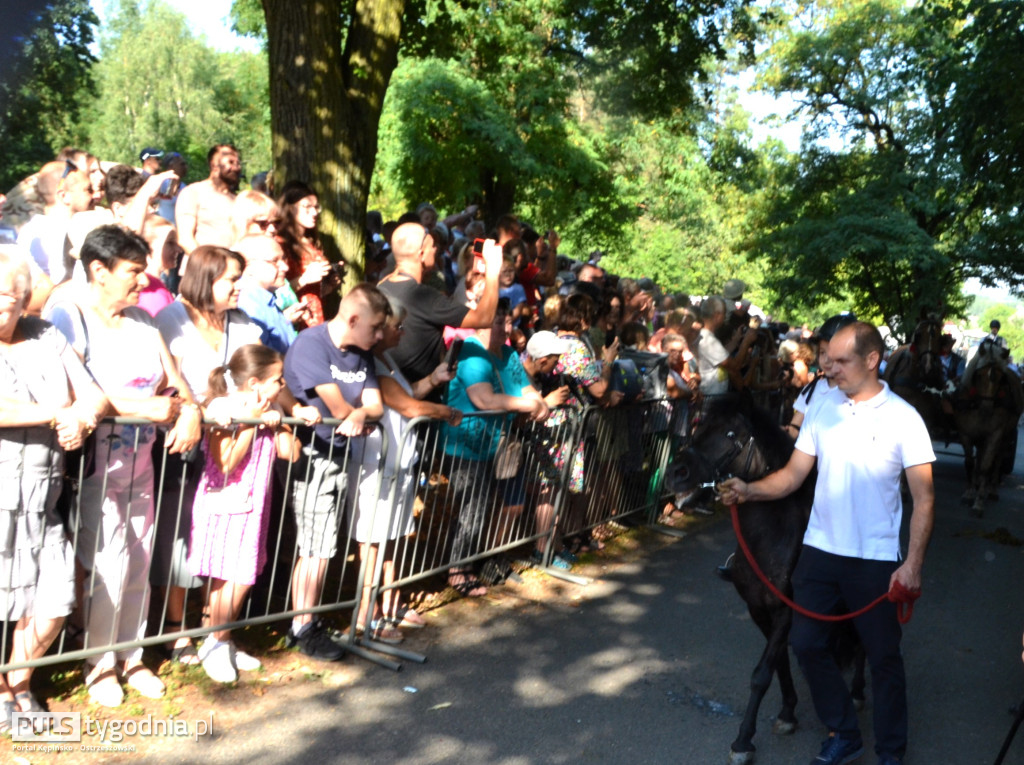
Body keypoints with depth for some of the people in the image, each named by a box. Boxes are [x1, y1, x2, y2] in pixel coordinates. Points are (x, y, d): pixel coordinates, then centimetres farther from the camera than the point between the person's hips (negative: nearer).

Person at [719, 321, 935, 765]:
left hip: (877, 560, -4)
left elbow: (924, 498, -9)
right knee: (807, 643, 9)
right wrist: (749, 490, -15)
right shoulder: (821, 409, 1)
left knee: (883, 655, 9)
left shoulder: (903, 418, -10)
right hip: (820, 550, 4)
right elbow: (794, 474, 2)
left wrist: (912, 564, -16)